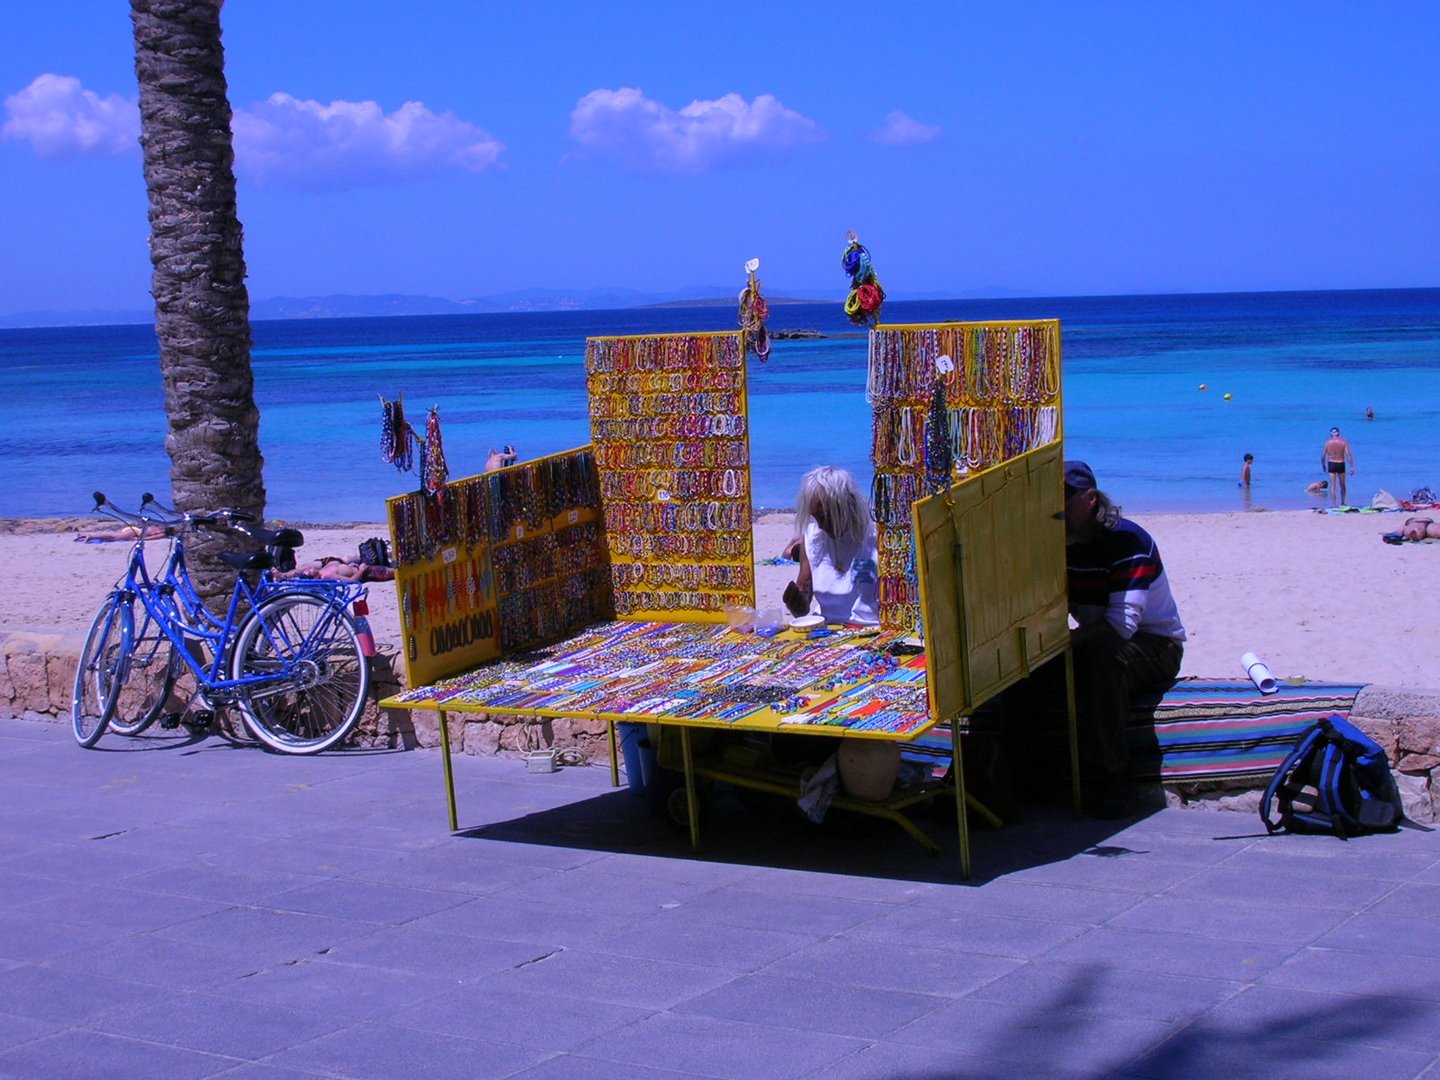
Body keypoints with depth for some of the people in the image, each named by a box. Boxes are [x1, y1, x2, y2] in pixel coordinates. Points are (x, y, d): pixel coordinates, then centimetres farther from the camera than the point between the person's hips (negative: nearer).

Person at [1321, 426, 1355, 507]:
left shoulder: (1327, 442, -1)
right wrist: (1352, 467, -8)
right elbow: (1348, 454, -10)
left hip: (1331, 464, 0)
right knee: (1342, 485, 17)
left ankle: (1334, 505, -4)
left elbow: (1323, 456, 1)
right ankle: (1342, 503, 27)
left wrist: (1323, 465, 16)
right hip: (1341, 464, 0)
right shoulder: (1343, 442, -4)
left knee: (1333, 486, 2)